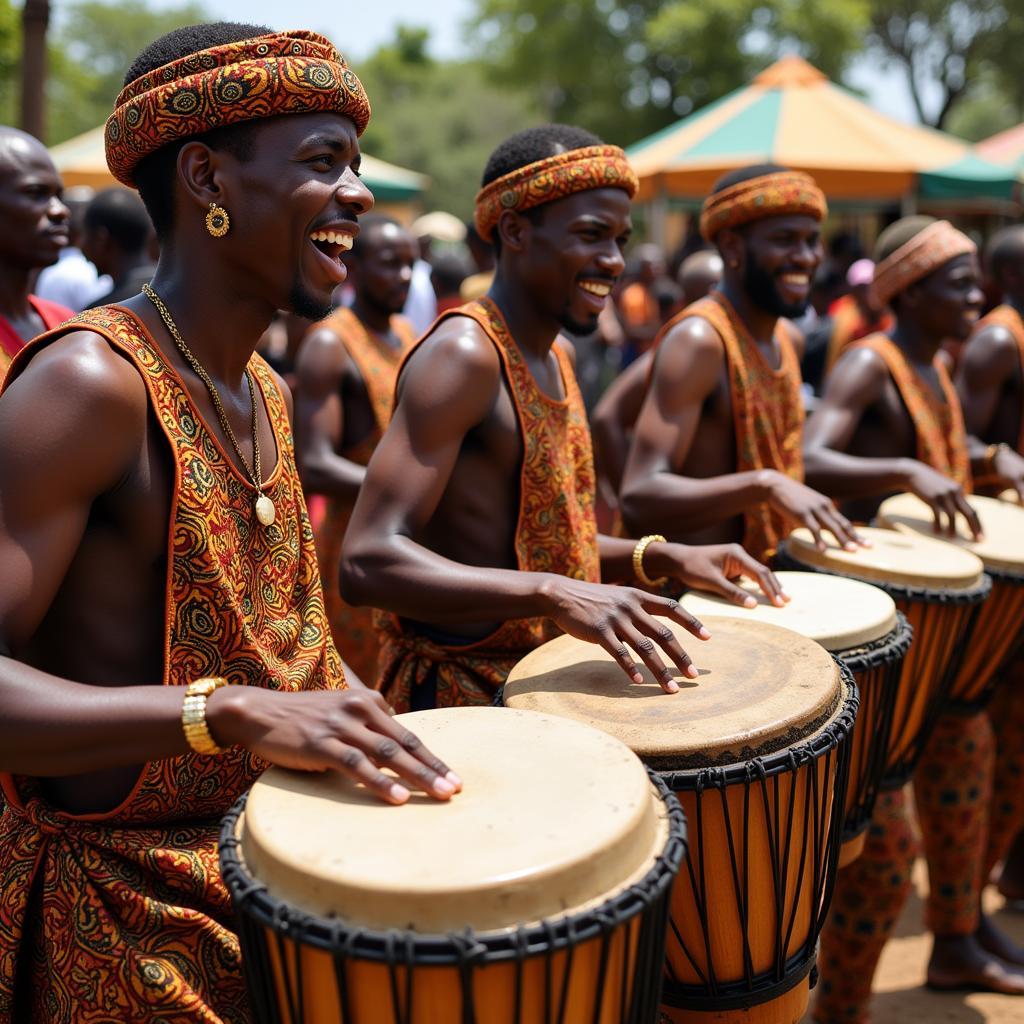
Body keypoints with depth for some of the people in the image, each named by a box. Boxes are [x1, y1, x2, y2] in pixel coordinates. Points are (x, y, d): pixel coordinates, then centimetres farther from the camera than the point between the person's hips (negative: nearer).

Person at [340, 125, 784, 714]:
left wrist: (663, 558, 5)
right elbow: (368, 561, -27)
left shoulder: (557, 355, 11)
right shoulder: (463, 354, -17)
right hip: (460, 693, -8)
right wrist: (556, 593, -35)